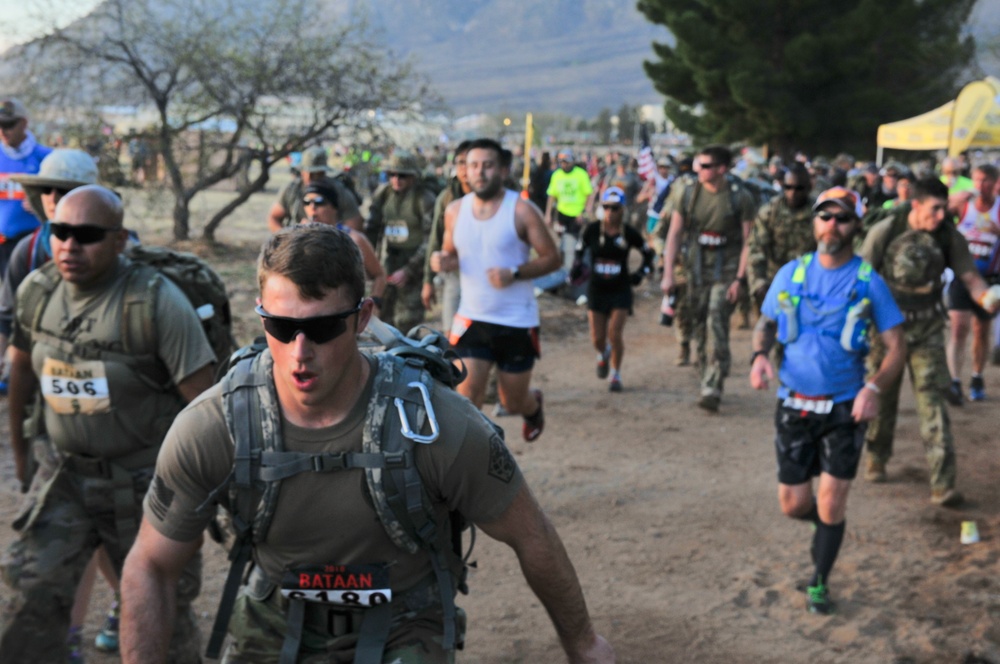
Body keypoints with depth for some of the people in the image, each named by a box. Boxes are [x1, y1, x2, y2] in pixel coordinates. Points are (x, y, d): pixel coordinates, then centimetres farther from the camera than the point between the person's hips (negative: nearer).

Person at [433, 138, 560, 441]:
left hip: (517, 322, -2)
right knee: (467, 393, -11)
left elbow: (551, 258, -8)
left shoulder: (521, 211, -10)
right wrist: (442, 260, -9)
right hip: (472, 319, 2)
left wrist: (514, 274, -24)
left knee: (513, 402, 12)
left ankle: (534, 406, 49)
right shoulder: (455, 211, 2)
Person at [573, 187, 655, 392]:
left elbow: (649, 253, 9)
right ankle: (603, 354, 42)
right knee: (597, 338, 4)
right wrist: (577, 267, -7)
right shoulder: (592, 229, -7)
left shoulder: (629, 233, -7)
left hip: (621, 290, -1)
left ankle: (615, 374, 12)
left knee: (615, 334, -10)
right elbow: (580, 250, 10)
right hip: (596, 289, 1)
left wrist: (641, 272, -4)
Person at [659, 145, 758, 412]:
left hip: (726, 272, -4)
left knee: (717, 326, -16)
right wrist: (668, 274, 0)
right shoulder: (687, 195, 2)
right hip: (697, 270, 4)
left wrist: (739, 279, -13)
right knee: (699, 330, 9)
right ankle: (707, 382, 23)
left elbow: (747, 242, -6)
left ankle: (712, 389, -17)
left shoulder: (740, 198, -7)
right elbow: (674, 235, 6)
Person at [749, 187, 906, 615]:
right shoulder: (791, 273, 0)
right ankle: (828, 524, 42)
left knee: (831, 505, -3)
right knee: (793, 505, 6)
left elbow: (896, 347, -4)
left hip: (845, 408, -2)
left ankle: (819, 583, 21)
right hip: (794, 404, 2)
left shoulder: (869, 282, -6)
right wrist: (759, 355, -12)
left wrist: (874, 387, -21)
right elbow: (765, 324, 10)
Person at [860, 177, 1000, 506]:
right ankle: (877, 459, 36)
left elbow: (969, 276, -4)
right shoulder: (885, 231, -11)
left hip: (927, 332, 1)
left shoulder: (949, 237, -6)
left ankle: (943, 484, -9)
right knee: (882, 397, 12)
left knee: (932, 401, -7)